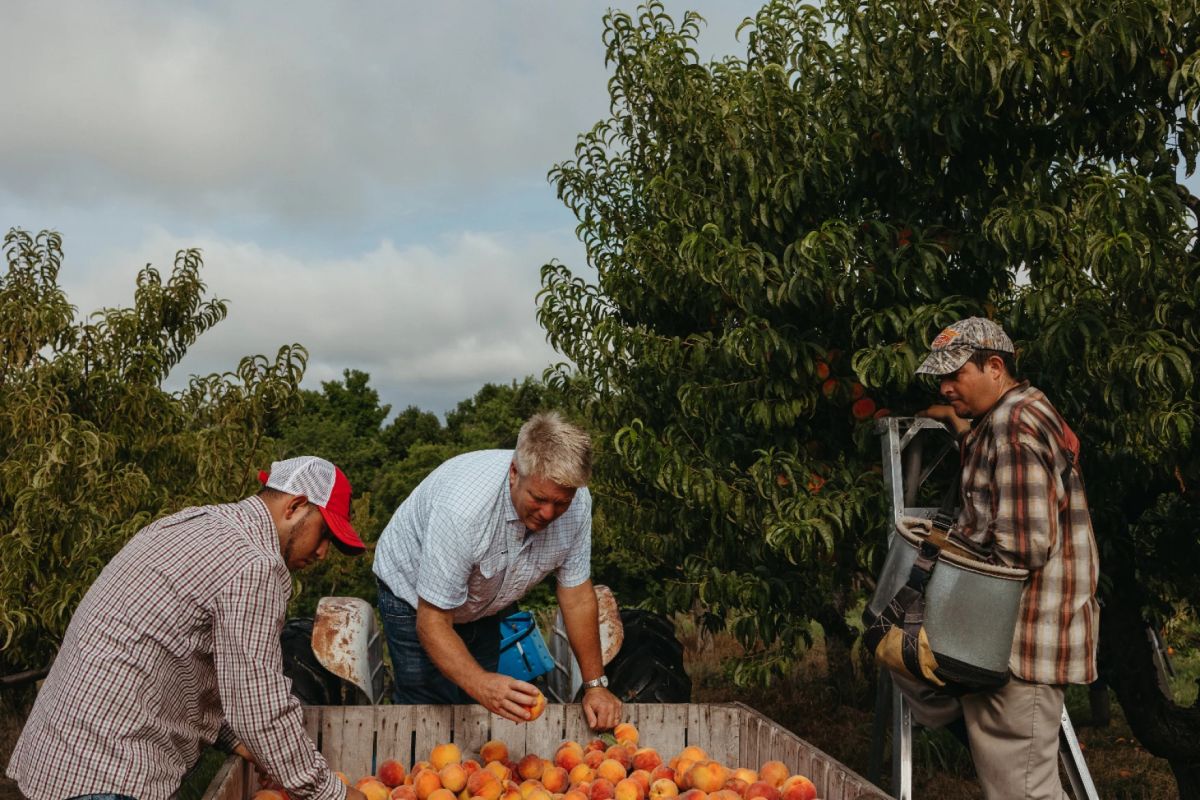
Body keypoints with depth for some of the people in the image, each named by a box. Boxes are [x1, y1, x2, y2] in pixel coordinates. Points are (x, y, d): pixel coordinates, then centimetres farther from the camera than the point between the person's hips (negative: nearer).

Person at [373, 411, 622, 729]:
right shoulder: (463, 507, -41)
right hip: (417, 602, -5)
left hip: (489, 605, 5)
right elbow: (432, 622, -36)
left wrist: (595, 685, -12)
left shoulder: (576, 502, -24)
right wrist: (481, 685, -52)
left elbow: (576, 592, -10)